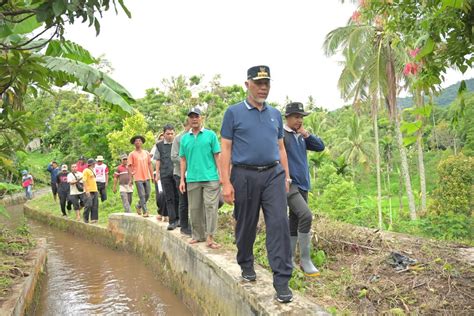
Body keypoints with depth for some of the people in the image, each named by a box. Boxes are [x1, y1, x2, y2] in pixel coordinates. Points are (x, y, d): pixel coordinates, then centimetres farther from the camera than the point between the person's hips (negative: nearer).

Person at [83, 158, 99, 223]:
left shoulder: (92, 171, 19)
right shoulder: (86, 171, -8)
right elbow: (84, 181, -15)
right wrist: (86, 190, -21)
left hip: (95, 191, 8)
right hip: (89, 191, -8)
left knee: (95, 206, 5)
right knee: (88, 205, -7)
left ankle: (94, 219, 10)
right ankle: (86, 219, 3)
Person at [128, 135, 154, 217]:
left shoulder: (146, 153, 11)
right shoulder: (132, 154, 0)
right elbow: (130, 167, -1)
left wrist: (152, 176, 9)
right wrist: (131, 179, -6)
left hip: (147, 177, 4)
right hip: (138, 178, -4)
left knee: (147, 195, 9)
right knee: (142, 195, -6)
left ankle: (139, 206, 31)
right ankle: (145, 211, -3)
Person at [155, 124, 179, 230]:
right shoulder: (159, 145, 11)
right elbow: (157, 160, 13)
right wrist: (157, 173, 6)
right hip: (165, 175, 0)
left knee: (178, 197, 5)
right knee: (169, 198, -1)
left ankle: (177, 219, 17)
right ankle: (172, 221, 0)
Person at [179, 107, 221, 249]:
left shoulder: (211, 135, 4)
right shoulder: (184, 138, 12)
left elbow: (217, 156, 2)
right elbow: (183, 160, 13)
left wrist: (222, 175, -4)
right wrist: (182, 180, 8)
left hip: (210, 178, -3)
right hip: (192, 179, 3)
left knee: (211, 206, -7)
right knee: (195, 209, 9)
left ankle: (209, 237, -5)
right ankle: (197, 235, 20)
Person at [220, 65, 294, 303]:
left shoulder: (275, 114, 15)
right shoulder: (234, 112, 2)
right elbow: (225, 148, -2)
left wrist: (286, 176, 13)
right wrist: (226, 183, -9)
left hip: (273, 175, 3)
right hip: (244, 176, -2)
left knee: (279, 223, -8)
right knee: (246, 225, 10)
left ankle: (282, 280, -3)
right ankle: (246, 265, 33)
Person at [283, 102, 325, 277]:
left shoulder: (301, 137, 15)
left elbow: (320, 146, 11)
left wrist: (306, 134, 0)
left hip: (303, 184, 8)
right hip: (288, 183, -8)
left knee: (295, 222, 11)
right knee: (306, 216, -21)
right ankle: (305, 259, -10)